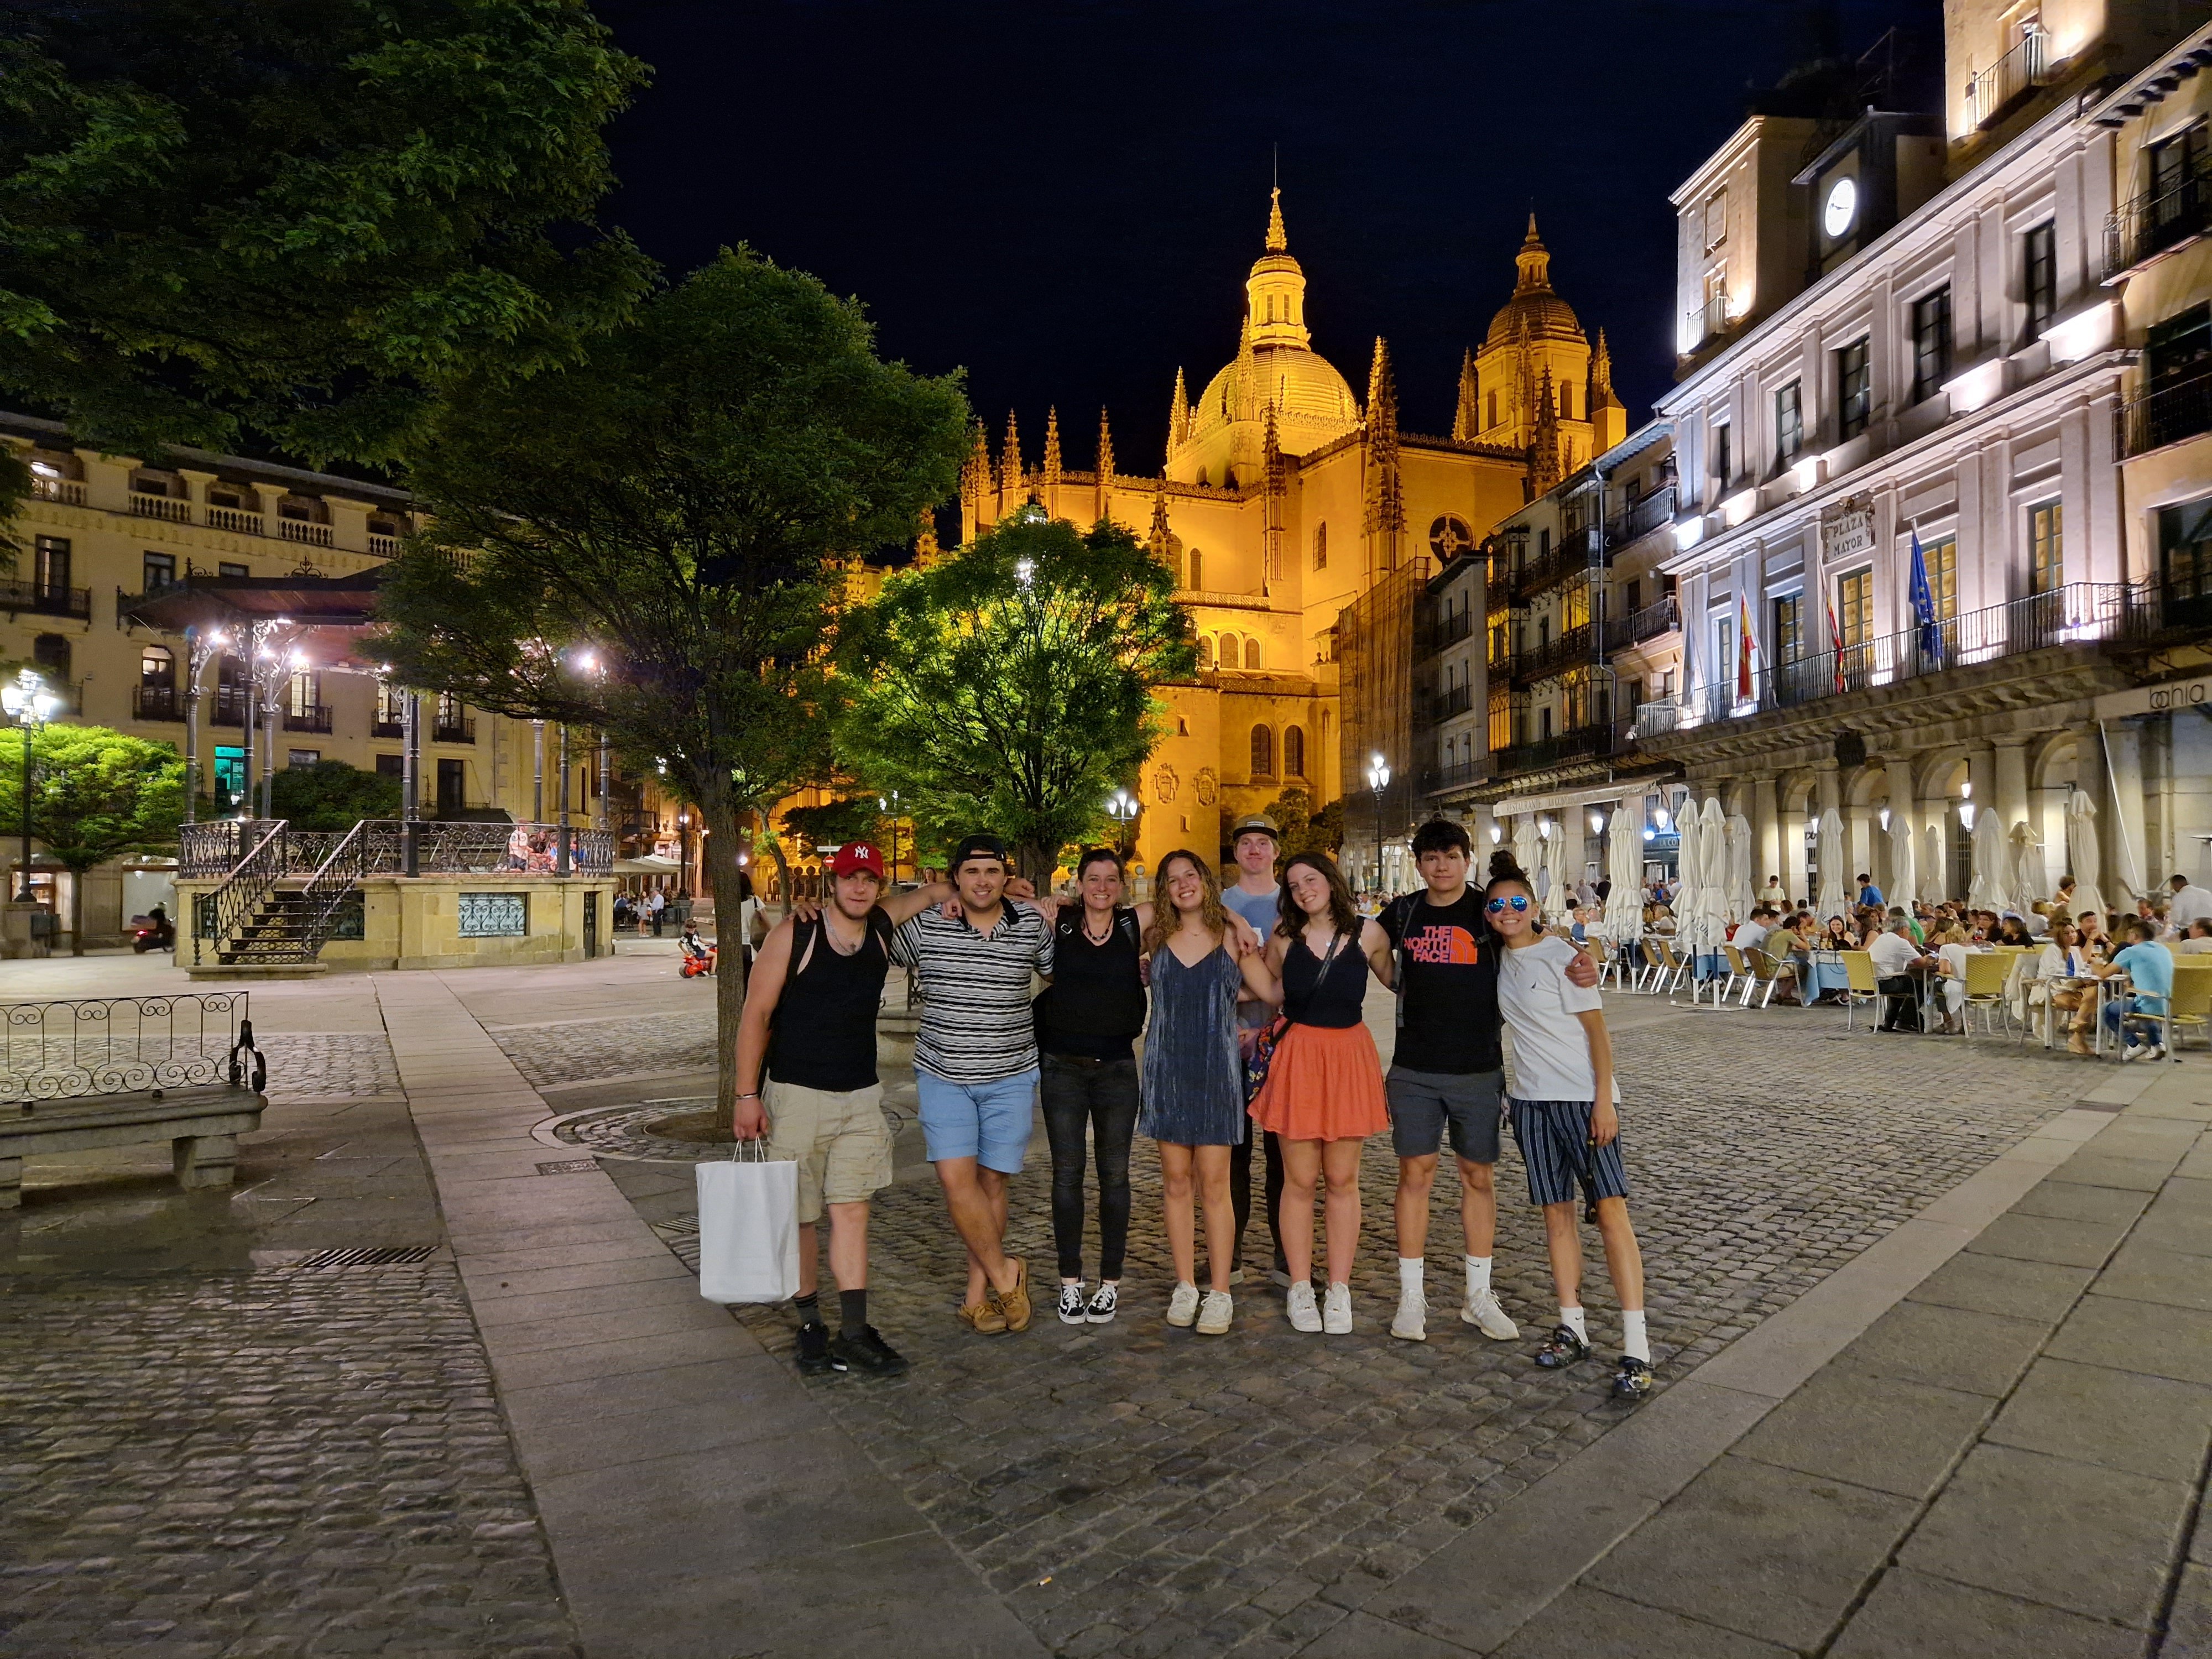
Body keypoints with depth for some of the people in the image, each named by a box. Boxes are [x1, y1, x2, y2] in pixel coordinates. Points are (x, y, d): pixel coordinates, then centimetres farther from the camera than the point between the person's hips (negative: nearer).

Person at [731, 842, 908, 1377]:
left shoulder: (884, 932, 3)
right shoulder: (795, 934, -9)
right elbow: (756, 1013, -8)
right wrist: (747, 1094, -12)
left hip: (860, 1097, 3)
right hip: (795, 1094, -3)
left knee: (851, 1210, -2)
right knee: (798, 1216, 6)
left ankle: (855, 1332, 1)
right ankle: (811, 1326, 21)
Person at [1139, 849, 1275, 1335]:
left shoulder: (1231, 937, 1)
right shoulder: (1156, 935, 6)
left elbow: (1273, 991, -2)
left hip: (1217, 1070, -2)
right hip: (1167, 1068, 2)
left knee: (1214, 1183, -1)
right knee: (1176, 1181, 7)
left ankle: (1219, 1293, 9)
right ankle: (1185, 1287, 18)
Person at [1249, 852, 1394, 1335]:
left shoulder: (1368, 934, 0)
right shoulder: (1284, 937, 1)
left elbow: (1397, 981, 11)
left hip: (1350, 1059, 0)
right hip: (1297, 1059, 0)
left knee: (1343, 1180, 7)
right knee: (1300, 1181, 3)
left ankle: (1340, 1292, 17)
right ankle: (1300, 1290, 15)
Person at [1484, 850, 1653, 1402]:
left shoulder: (1560, 957, -9)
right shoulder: (1499, 964, 8)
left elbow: (1597, 1029, -10)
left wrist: (1605, 1098, -16)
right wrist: (1501, 1095, 13)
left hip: (1583, 1098, -6)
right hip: (1530, 1100, 6)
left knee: (1611, 1210, -9)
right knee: (1556, 1212, 9)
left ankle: (1636, 1348, -9)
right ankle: (1573, 1328, 18)